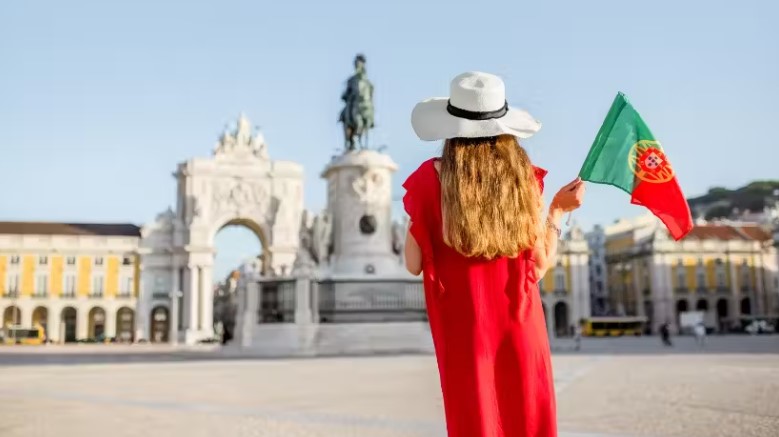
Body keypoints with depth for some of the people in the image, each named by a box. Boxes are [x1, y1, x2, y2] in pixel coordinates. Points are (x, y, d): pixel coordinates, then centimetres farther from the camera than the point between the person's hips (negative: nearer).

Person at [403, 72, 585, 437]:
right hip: (520, 326, 1)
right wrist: (558, 210, 9)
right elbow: (539, 266, -4)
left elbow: (414, 265, -4)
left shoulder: (431, 179, -10)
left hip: (463, 330, -1)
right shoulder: (522, 176, -6)